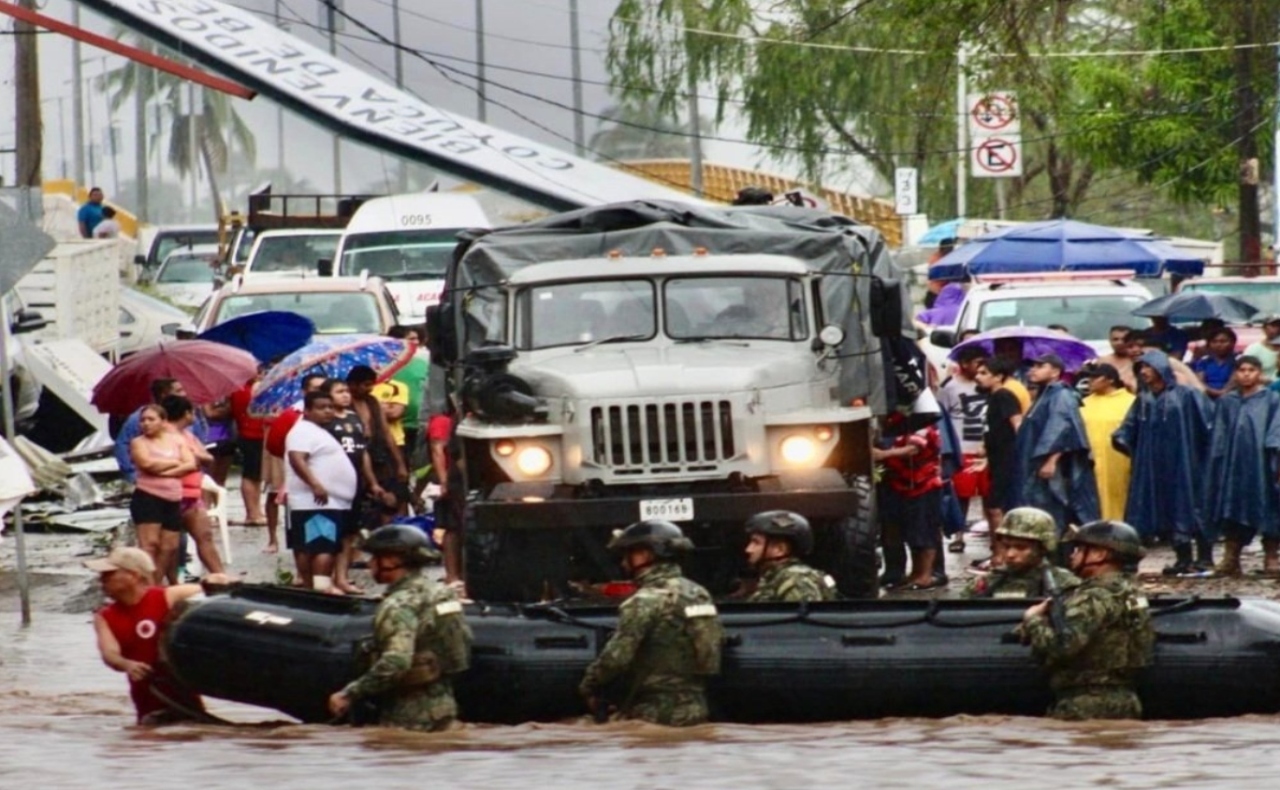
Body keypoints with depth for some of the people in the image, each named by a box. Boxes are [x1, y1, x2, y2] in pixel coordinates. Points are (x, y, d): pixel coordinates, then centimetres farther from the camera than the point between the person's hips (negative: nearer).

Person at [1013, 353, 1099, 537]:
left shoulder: (1061, 396, -8)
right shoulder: (1043, 396, 21)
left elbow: (1062, 430, -20)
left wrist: (1051, 460, -27)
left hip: (1053, 469, -10)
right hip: (1037, 467, 10)